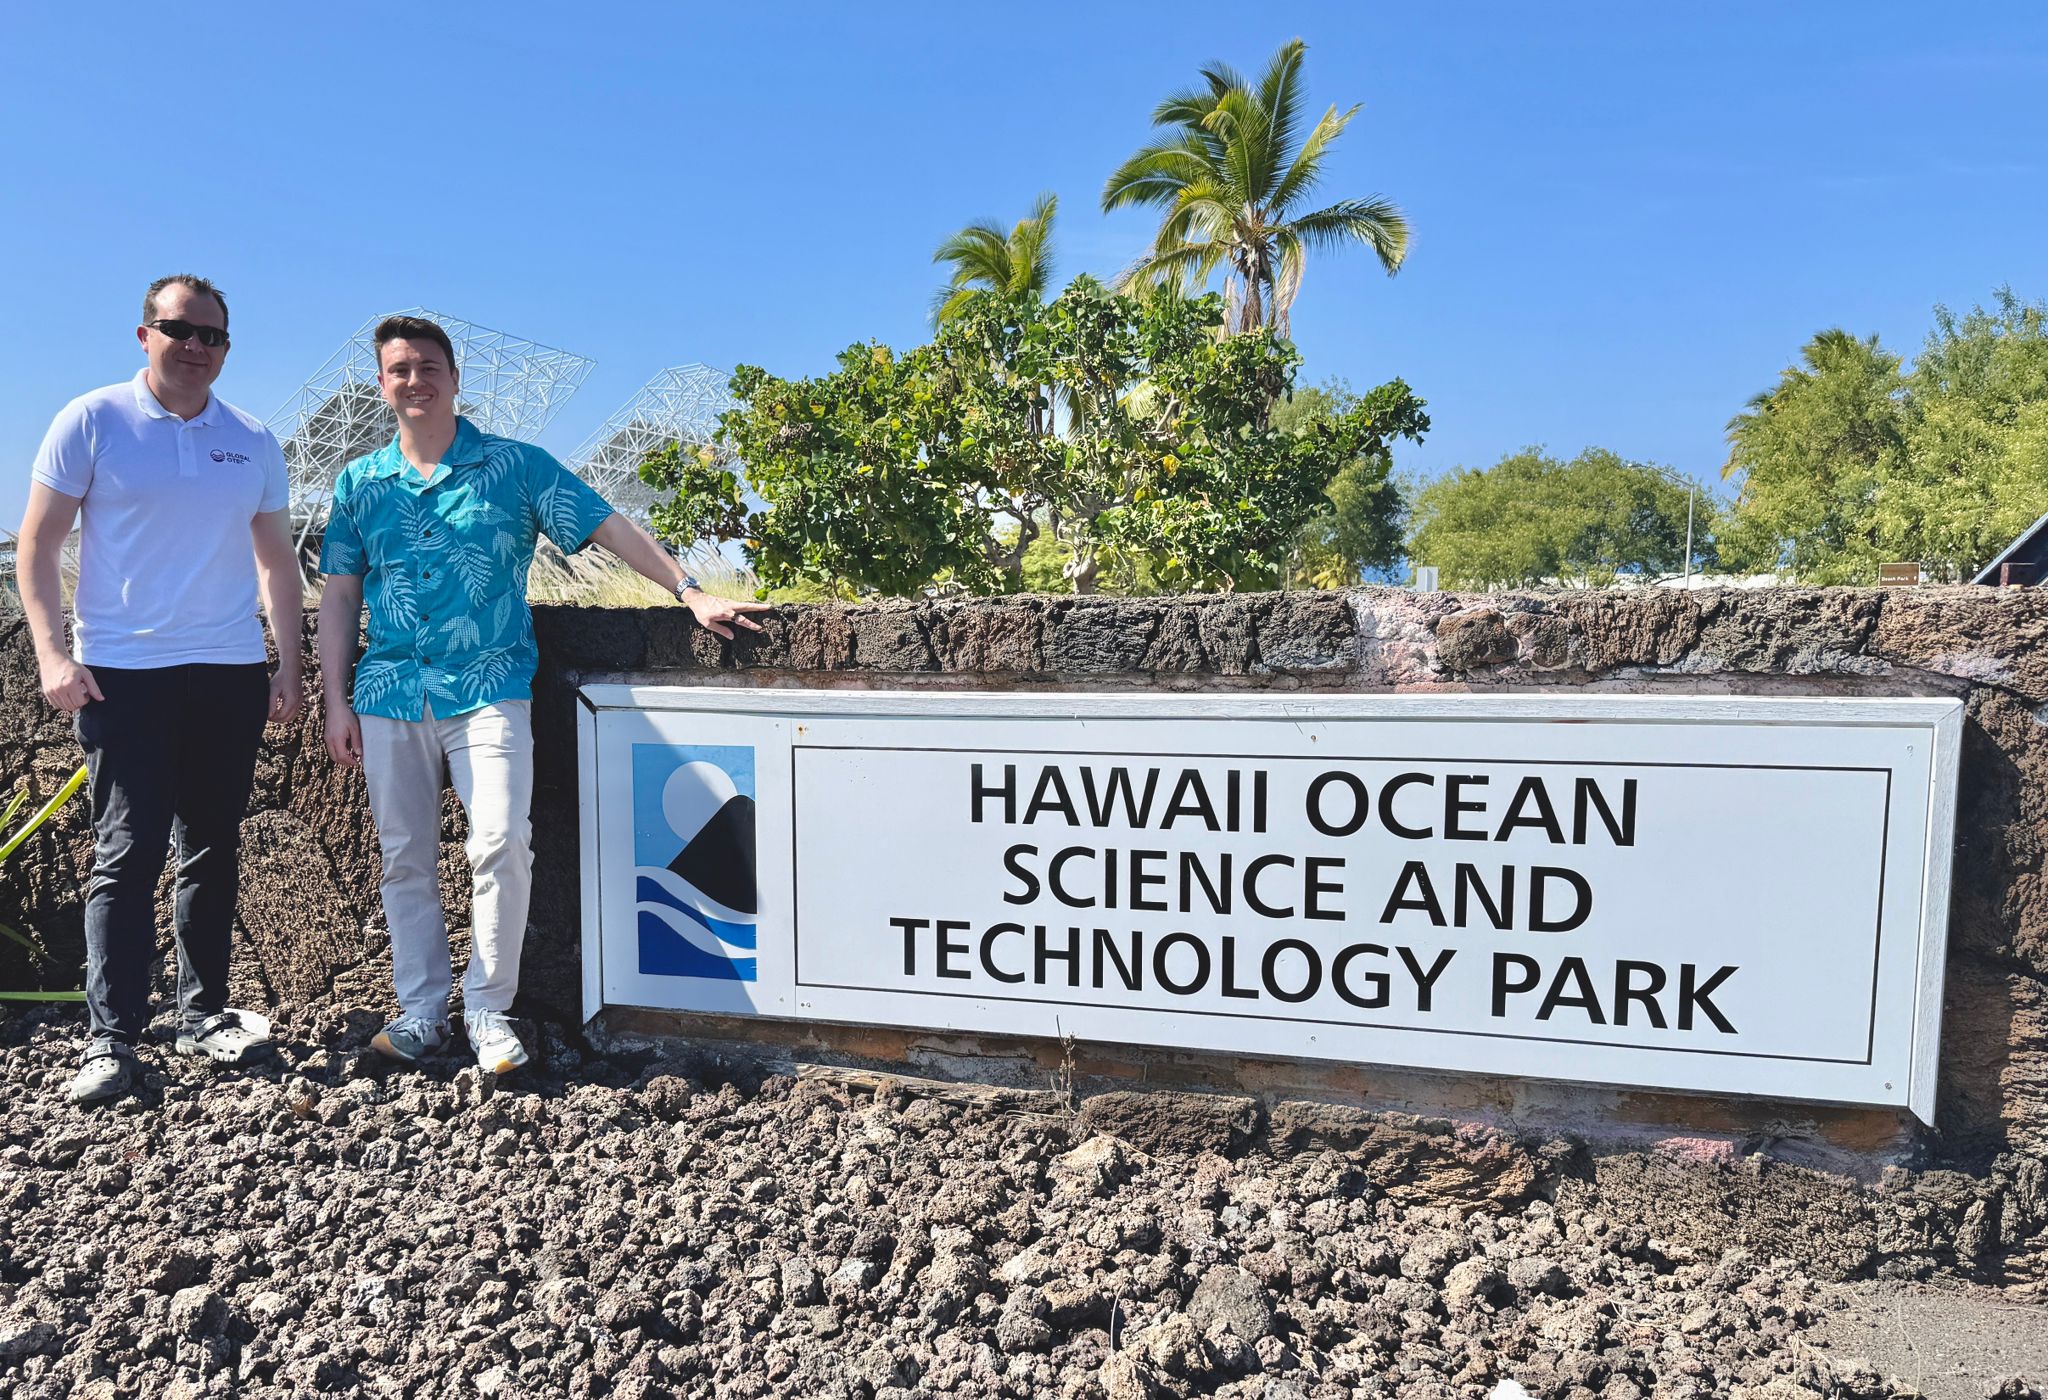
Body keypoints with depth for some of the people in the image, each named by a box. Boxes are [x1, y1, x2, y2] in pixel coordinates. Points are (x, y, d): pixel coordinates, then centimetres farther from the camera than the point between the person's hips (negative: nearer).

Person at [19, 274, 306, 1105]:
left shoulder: (253, 443, 10)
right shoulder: (92, 422, 0)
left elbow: (276, 560, 13)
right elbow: (39, 545, 0)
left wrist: (290, 668, 7)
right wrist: (52, 653, -10)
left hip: (231, 676, 3)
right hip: (122, 676, -3)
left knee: (212, 851, 9)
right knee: (127, 855, -3)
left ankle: (203, 1014, 21)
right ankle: (110, 1040, 5)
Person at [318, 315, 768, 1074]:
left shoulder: (515, 465, 4)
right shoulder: (360, 483, 12)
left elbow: (609, 527, 0)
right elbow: (339, 595, 14)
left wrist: (691, 592, -9)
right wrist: (337, 702, 8)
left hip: (488, 689, -3)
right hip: (389, 696, 4)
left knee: (500, 845, -14)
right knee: (404, 857, 7)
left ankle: (489, 1009, 2)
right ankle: (420, 1011, 21)